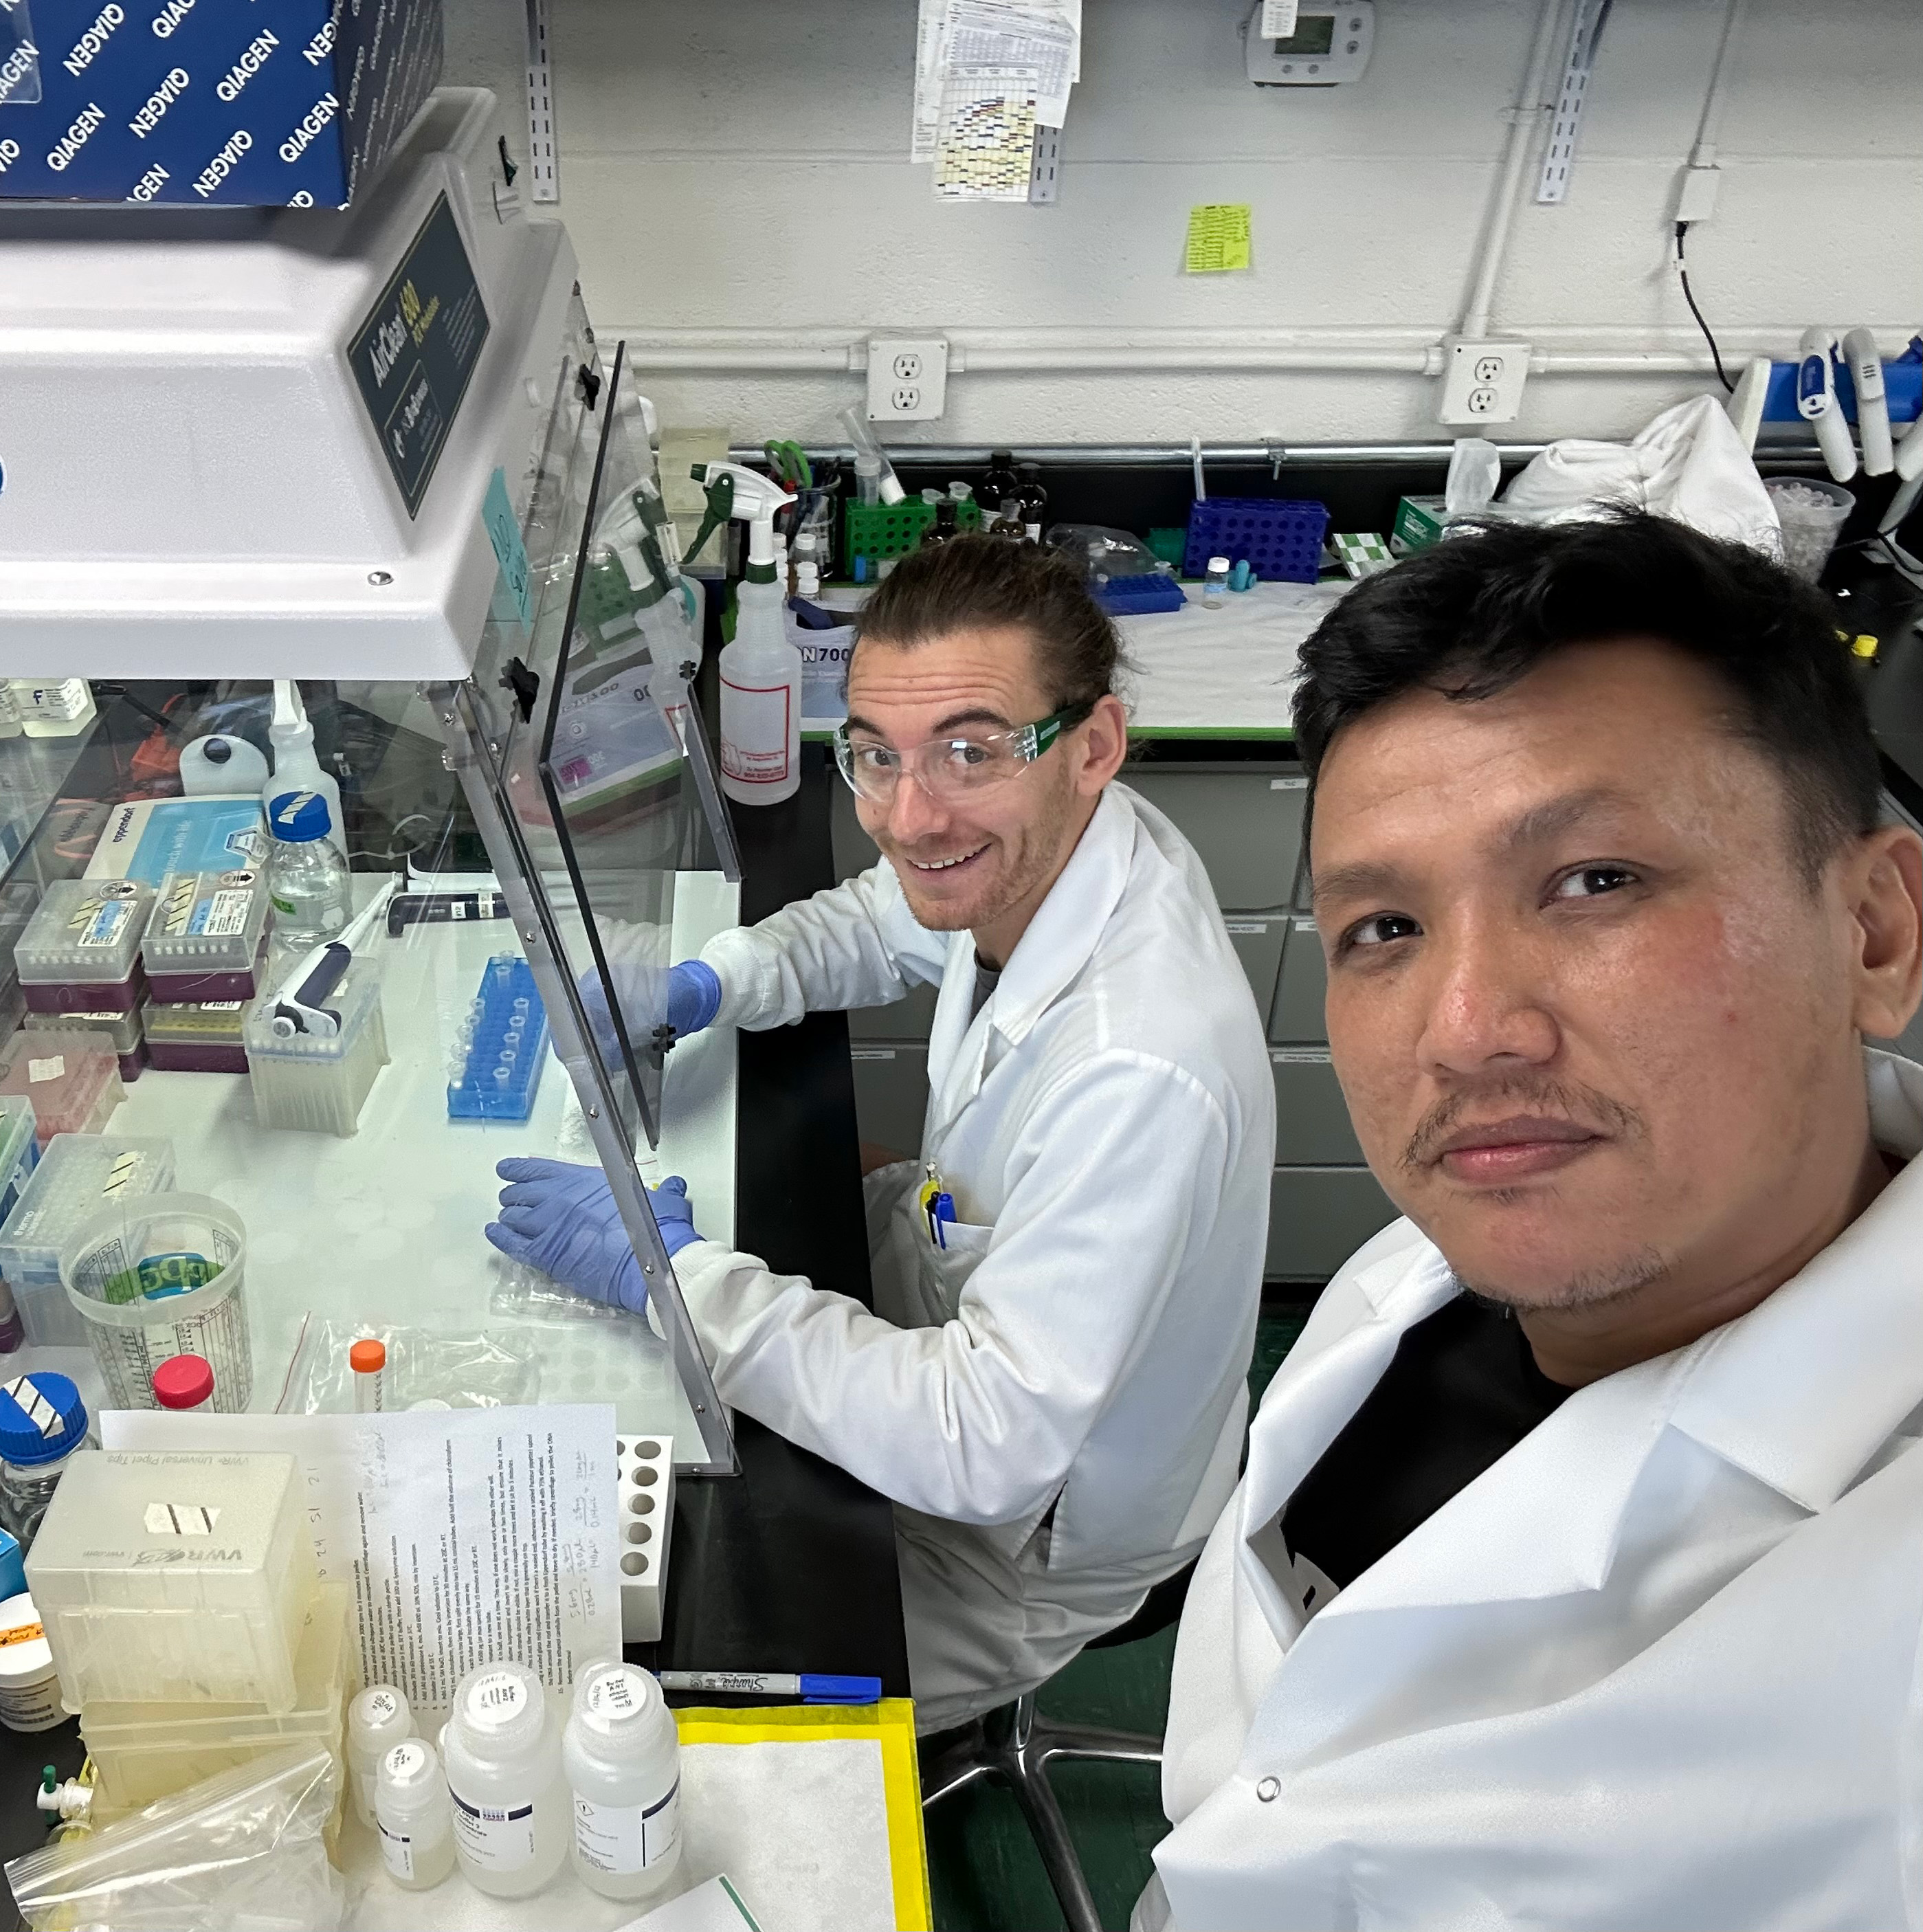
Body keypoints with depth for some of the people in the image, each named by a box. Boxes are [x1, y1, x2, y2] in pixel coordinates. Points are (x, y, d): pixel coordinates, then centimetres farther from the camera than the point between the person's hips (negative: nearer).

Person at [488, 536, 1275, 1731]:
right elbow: (878, 925, 9)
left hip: (1025, 1543, -7)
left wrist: (666, 1266, -31)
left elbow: (984, 1447, -37)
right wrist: (705, 984, -11)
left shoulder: (1141, 1073, -41)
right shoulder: (1039, 844, -14)